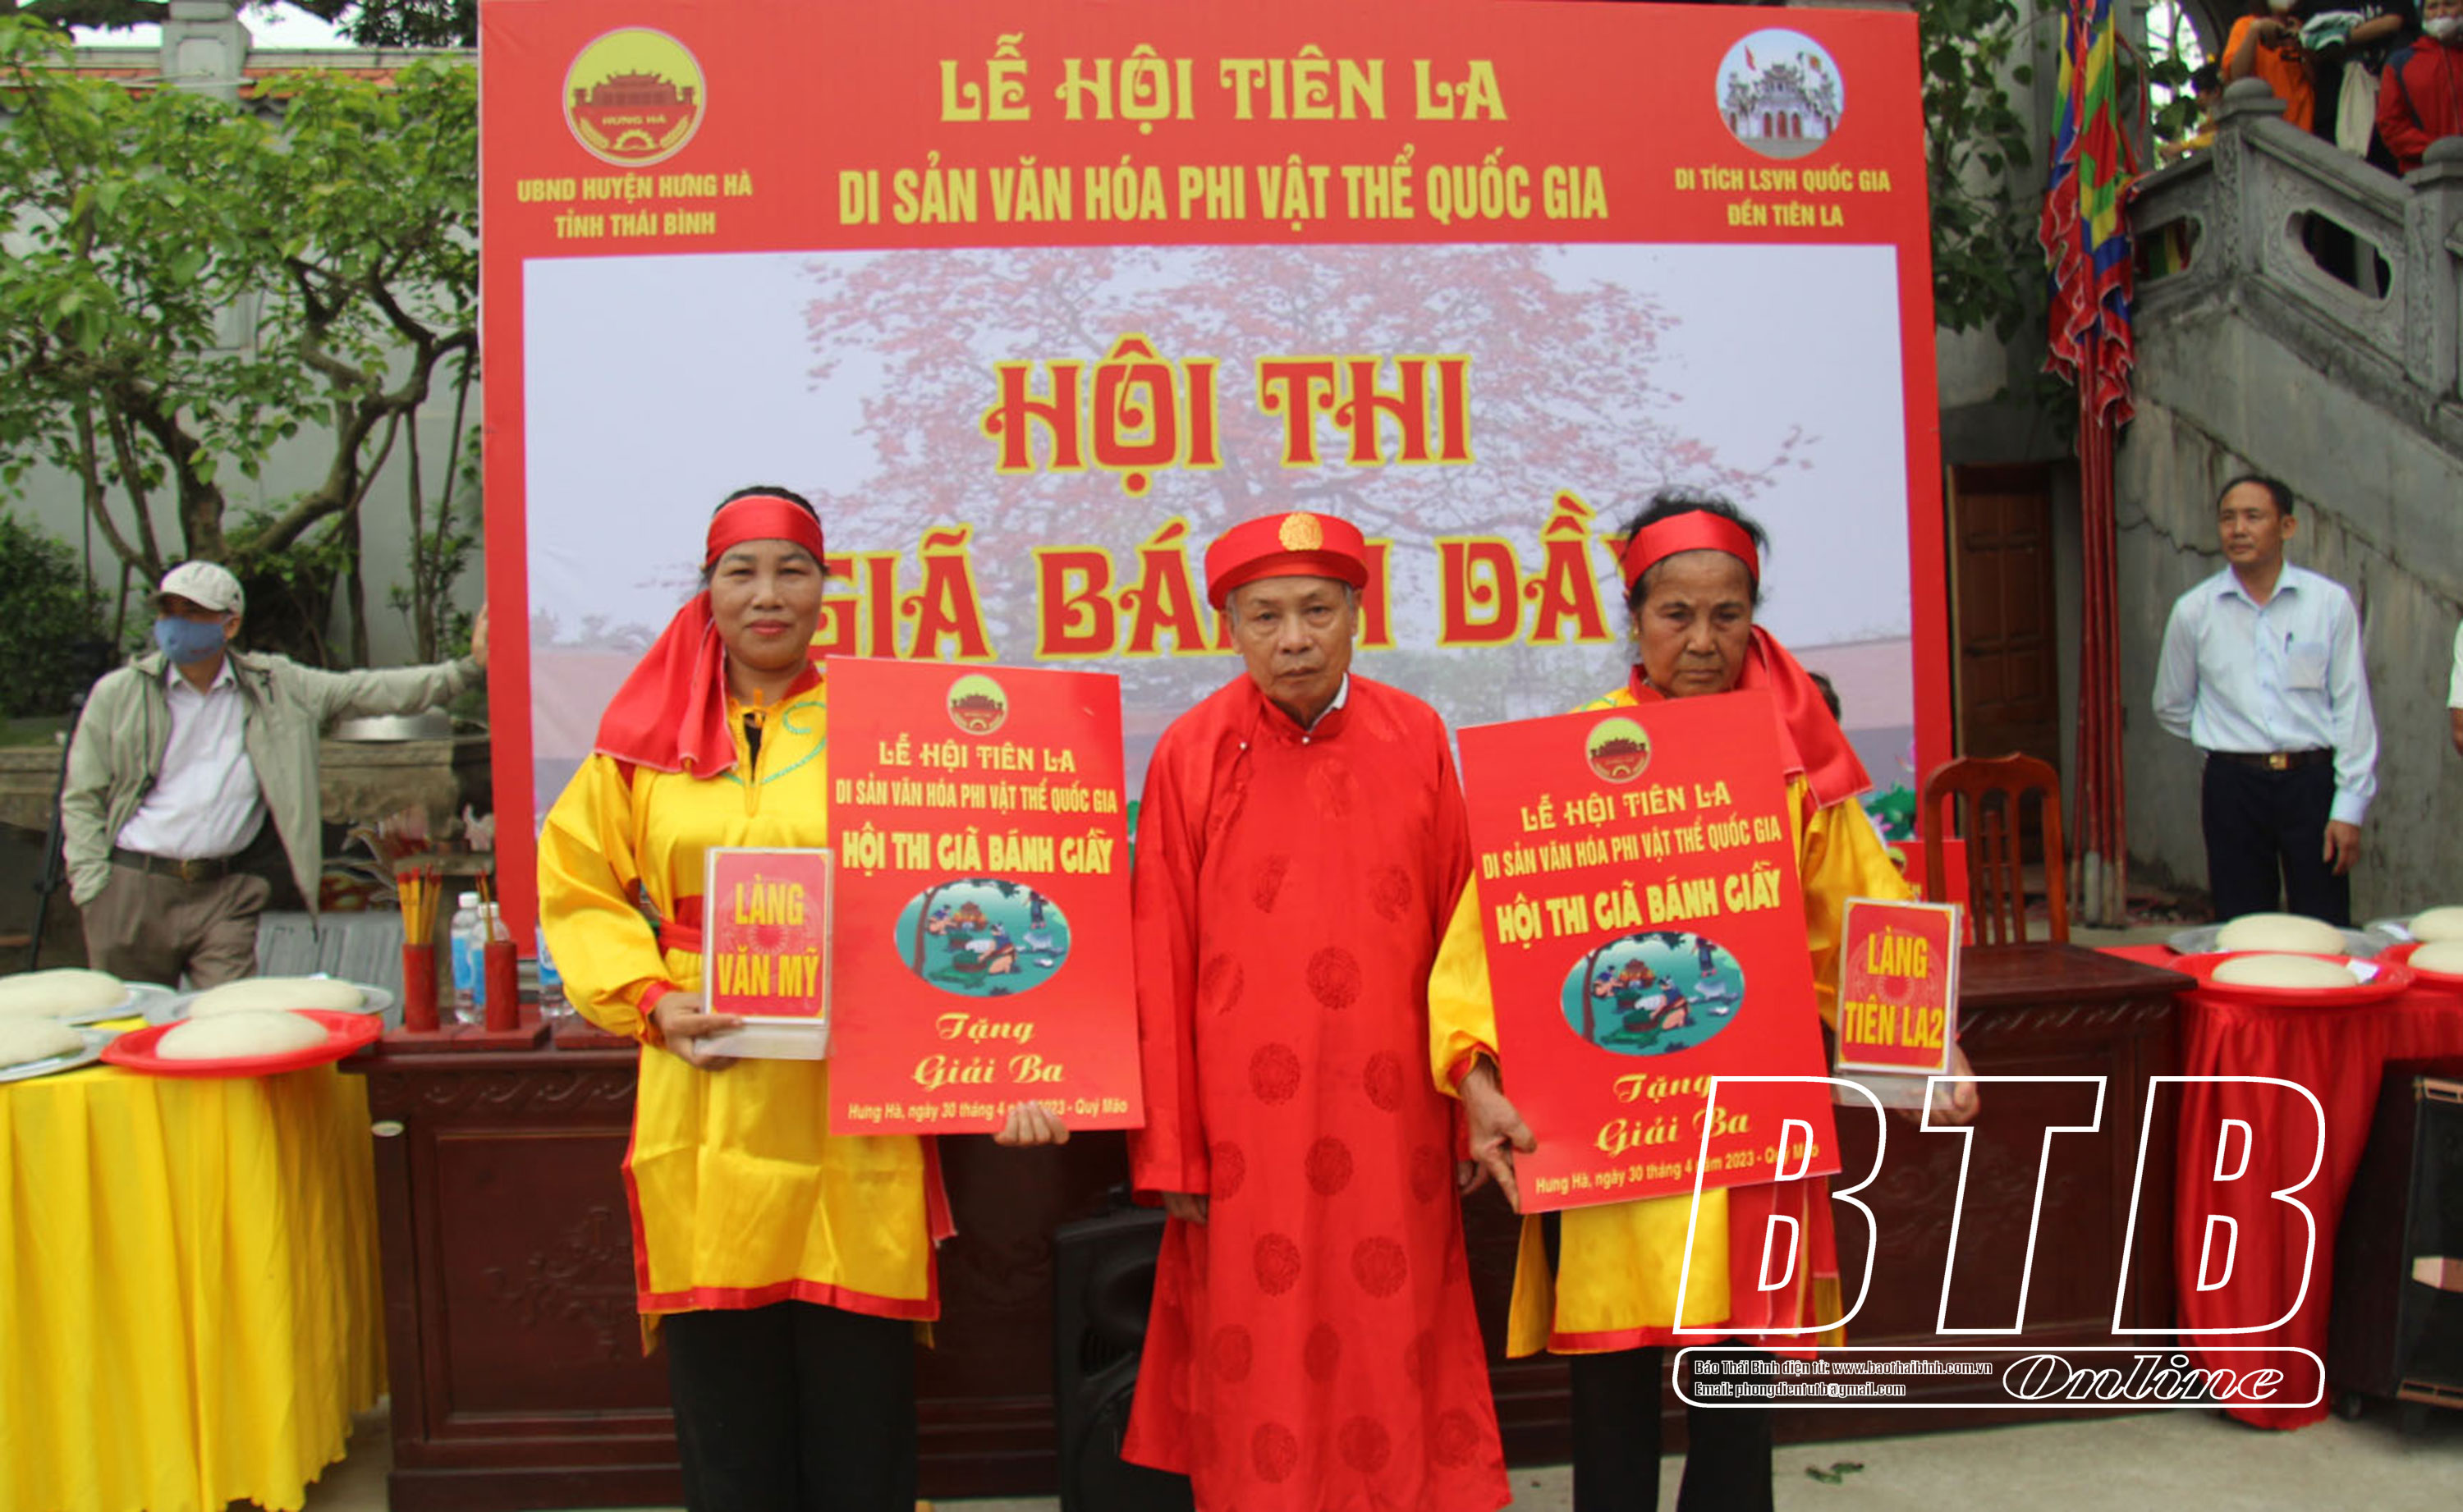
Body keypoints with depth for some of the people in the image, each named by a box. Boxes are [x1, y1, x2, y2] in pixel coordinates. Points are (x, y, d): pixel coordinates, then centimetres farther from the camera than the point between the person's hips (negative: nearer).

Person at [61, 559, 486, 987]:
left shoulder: (275, 687, 6)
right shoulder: (118, 693, 5)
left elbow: (366, 691, 4)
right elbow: (81, 800, 8)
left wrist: (468, 667, -7)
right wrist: (94, 890, -2)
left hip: (228, 892, 0)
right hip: (134, 888, 0)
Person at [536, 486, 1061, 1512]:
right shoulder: (650, 740, 8)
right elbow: (577, 888, 11)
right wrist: (653, 1002, -5)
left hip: (855, 1119, -1)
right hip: (708, 1121, 2)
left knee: (861, 1394, 5)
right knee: (727, 1411, 8)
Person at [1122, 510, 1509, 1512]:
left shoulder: (1417, 739, 4)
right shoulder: (1192, 753, -1)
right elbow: (1160, 961, 0)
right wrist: (1171, 1151, -1)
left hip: (1392, 1119, 1)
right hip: (1246, 1126, -1)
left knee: (1393, 1355, 9)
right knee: (1256, 1369, 7)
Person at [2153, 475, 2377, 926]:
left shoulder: (2330, 602, 0)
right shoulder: (2193, 611, 3)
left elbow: (2352, 709, 0)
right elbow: (2171, 707, 16)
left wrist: (2349, 808, -4)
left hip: (2312, 782, -1)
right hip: (2233, 787, 1)